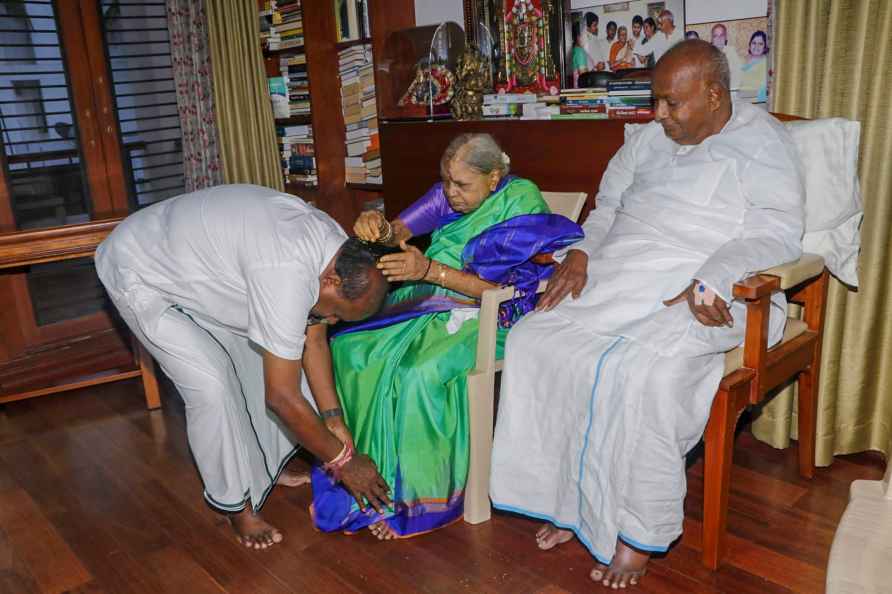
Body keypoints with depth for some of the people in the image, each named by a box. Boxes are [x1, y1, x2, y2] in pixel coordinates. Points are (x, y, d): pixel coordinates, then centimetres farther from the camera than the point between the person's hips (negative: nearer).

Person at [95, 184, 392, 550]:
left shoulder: (336, 250, -13)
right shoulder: (285, 273, -40)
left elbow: (313, 342, -3)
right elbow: (282, 397, -34)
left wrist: (333, 420, -4)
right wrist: (343, 459, -22)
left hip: (193, 262, 9)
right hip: (140, 276, -8)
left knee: (261, 354, 7)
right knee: (211, 385, -17)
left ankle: (265, 467, 25)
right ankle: (236, 503, 4)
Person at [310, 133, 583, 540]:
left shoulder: (521, 199, -12)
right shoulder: (448, 193, 6)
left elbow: (498, 288, -18)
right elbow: (400, 230, 0)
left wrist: (430, 269, -28)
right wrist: (379, 228, -25)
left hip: (481, 315, -6)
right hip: (425, 303, 7)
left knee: (419, 374, -32)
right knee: (347, 347, -13)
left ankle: (416, 496, -12)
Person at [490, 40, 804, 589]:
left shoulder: (762, 142, 0)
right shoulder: (650, 138, 19)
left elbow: (776, 234, -11)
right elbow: (609, 206, 21)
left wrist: (706, 286, -25)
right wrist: (581, 252, 1)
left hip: (704, 290, -6)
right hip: (620, 275, 7)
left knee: (645, 373, -35)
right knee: (534, 341, -14)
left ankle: (638, 532, -13)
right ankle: (568, 499, -4)